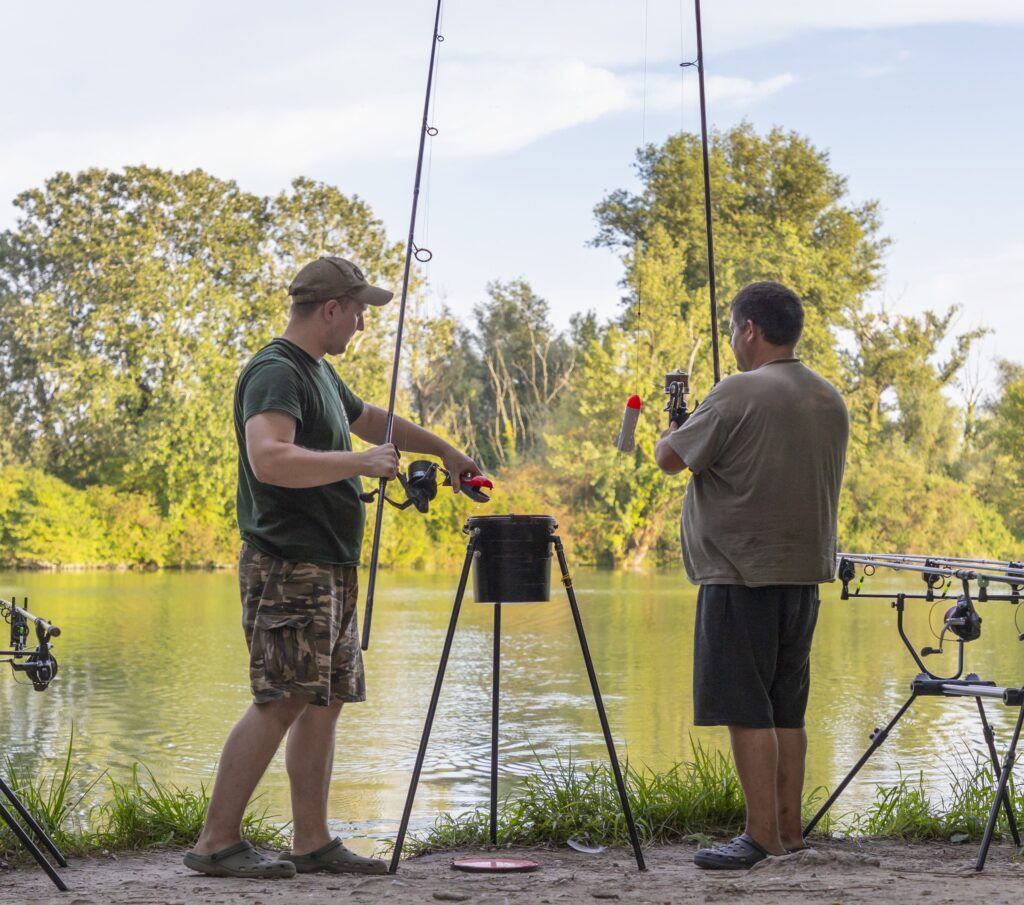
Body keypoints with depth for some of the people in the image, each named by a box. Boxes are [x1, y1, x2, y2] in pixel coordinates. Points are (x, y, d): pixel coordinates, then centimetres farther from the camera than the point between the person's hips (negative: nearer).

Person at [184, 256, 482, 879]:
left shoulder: (320, 373, 19)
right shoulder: (275, 373, -12)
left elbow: (370, 419, 37)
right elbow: (270, 459, -29)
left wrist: (447, 452, 41)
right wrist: (359, 462, -24)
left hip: (329, 569, 10)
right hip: (288, 566, -10)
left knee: (324, 703, 8)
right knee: (283, 702, -12)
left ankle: (313, 842, 11)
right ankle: (216, 843, -8)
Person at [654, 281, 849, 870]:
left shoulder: (740, 394, -14)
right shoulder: (831, 400, 12)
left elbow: (671, 458, -7)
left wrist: (670, 433, 17)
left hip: (744, 574, -8)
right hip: (805, 572, 8)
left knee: (747, 710, -3)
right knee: (787, 710, 13)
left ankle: (762, 836, -2)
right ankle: (789, 830, 18)